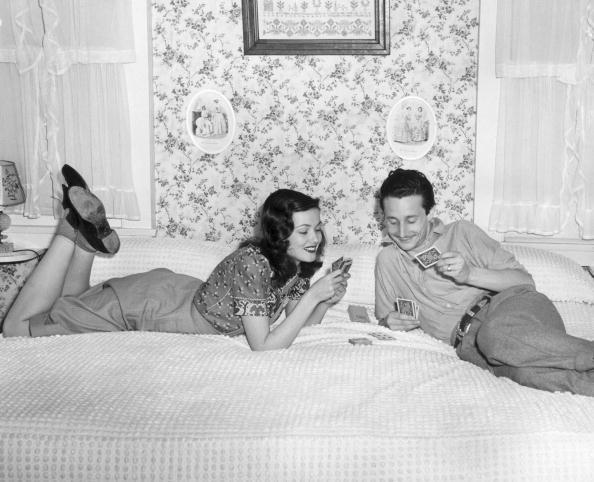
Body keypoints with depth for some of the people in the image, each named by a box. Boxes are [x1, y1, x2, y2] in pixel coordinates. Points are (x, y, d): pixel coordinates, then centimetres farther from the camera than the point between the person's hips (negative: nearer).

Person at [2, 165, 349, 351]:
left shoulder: (297, 263, -10)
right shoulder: (252, 264, -34)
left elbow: (302, 322, 0)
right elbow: (264, 345, -35)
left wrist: (327, 301, -19)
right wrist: (313, 296, -36)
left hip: (173, 290, 7)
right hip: (146, 305, -7)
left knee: (68, 304, 28)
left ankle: (91, 228, 17)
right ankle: (78, 225, 4)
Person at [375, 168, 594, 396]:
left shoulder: (461, 231, 15)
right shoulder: (388, 260, 22)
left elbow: (525, 281, 8)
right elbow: (383, 323, 26)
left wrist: (470, 274, -8)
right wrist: (391, 322, 2)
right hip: (468, 339, 1)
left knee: (497, 335, -41)